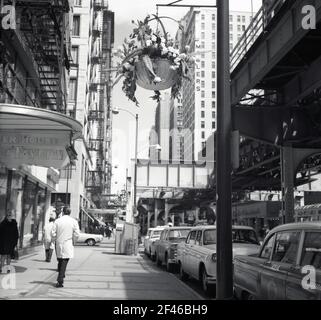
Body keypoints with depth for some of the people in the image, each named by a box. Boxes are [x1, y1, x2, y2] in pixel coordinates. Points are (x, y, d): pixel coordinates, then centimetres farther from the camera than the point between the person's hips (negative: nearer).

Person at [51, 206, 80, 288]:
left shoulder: (57, 221, 0)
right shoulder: (74, 221, -4)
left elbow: (53, 234, -2)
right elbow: (77, 234, -7)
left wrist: (55, 240, 15)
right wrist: (73, 241, 9)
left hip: (59, 244, 2)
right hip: (68, 245, -2)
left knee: (60, 262, 18)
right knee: (64, 262, -3)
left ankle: (60, 278, 28)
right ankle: (60, 281, -9)